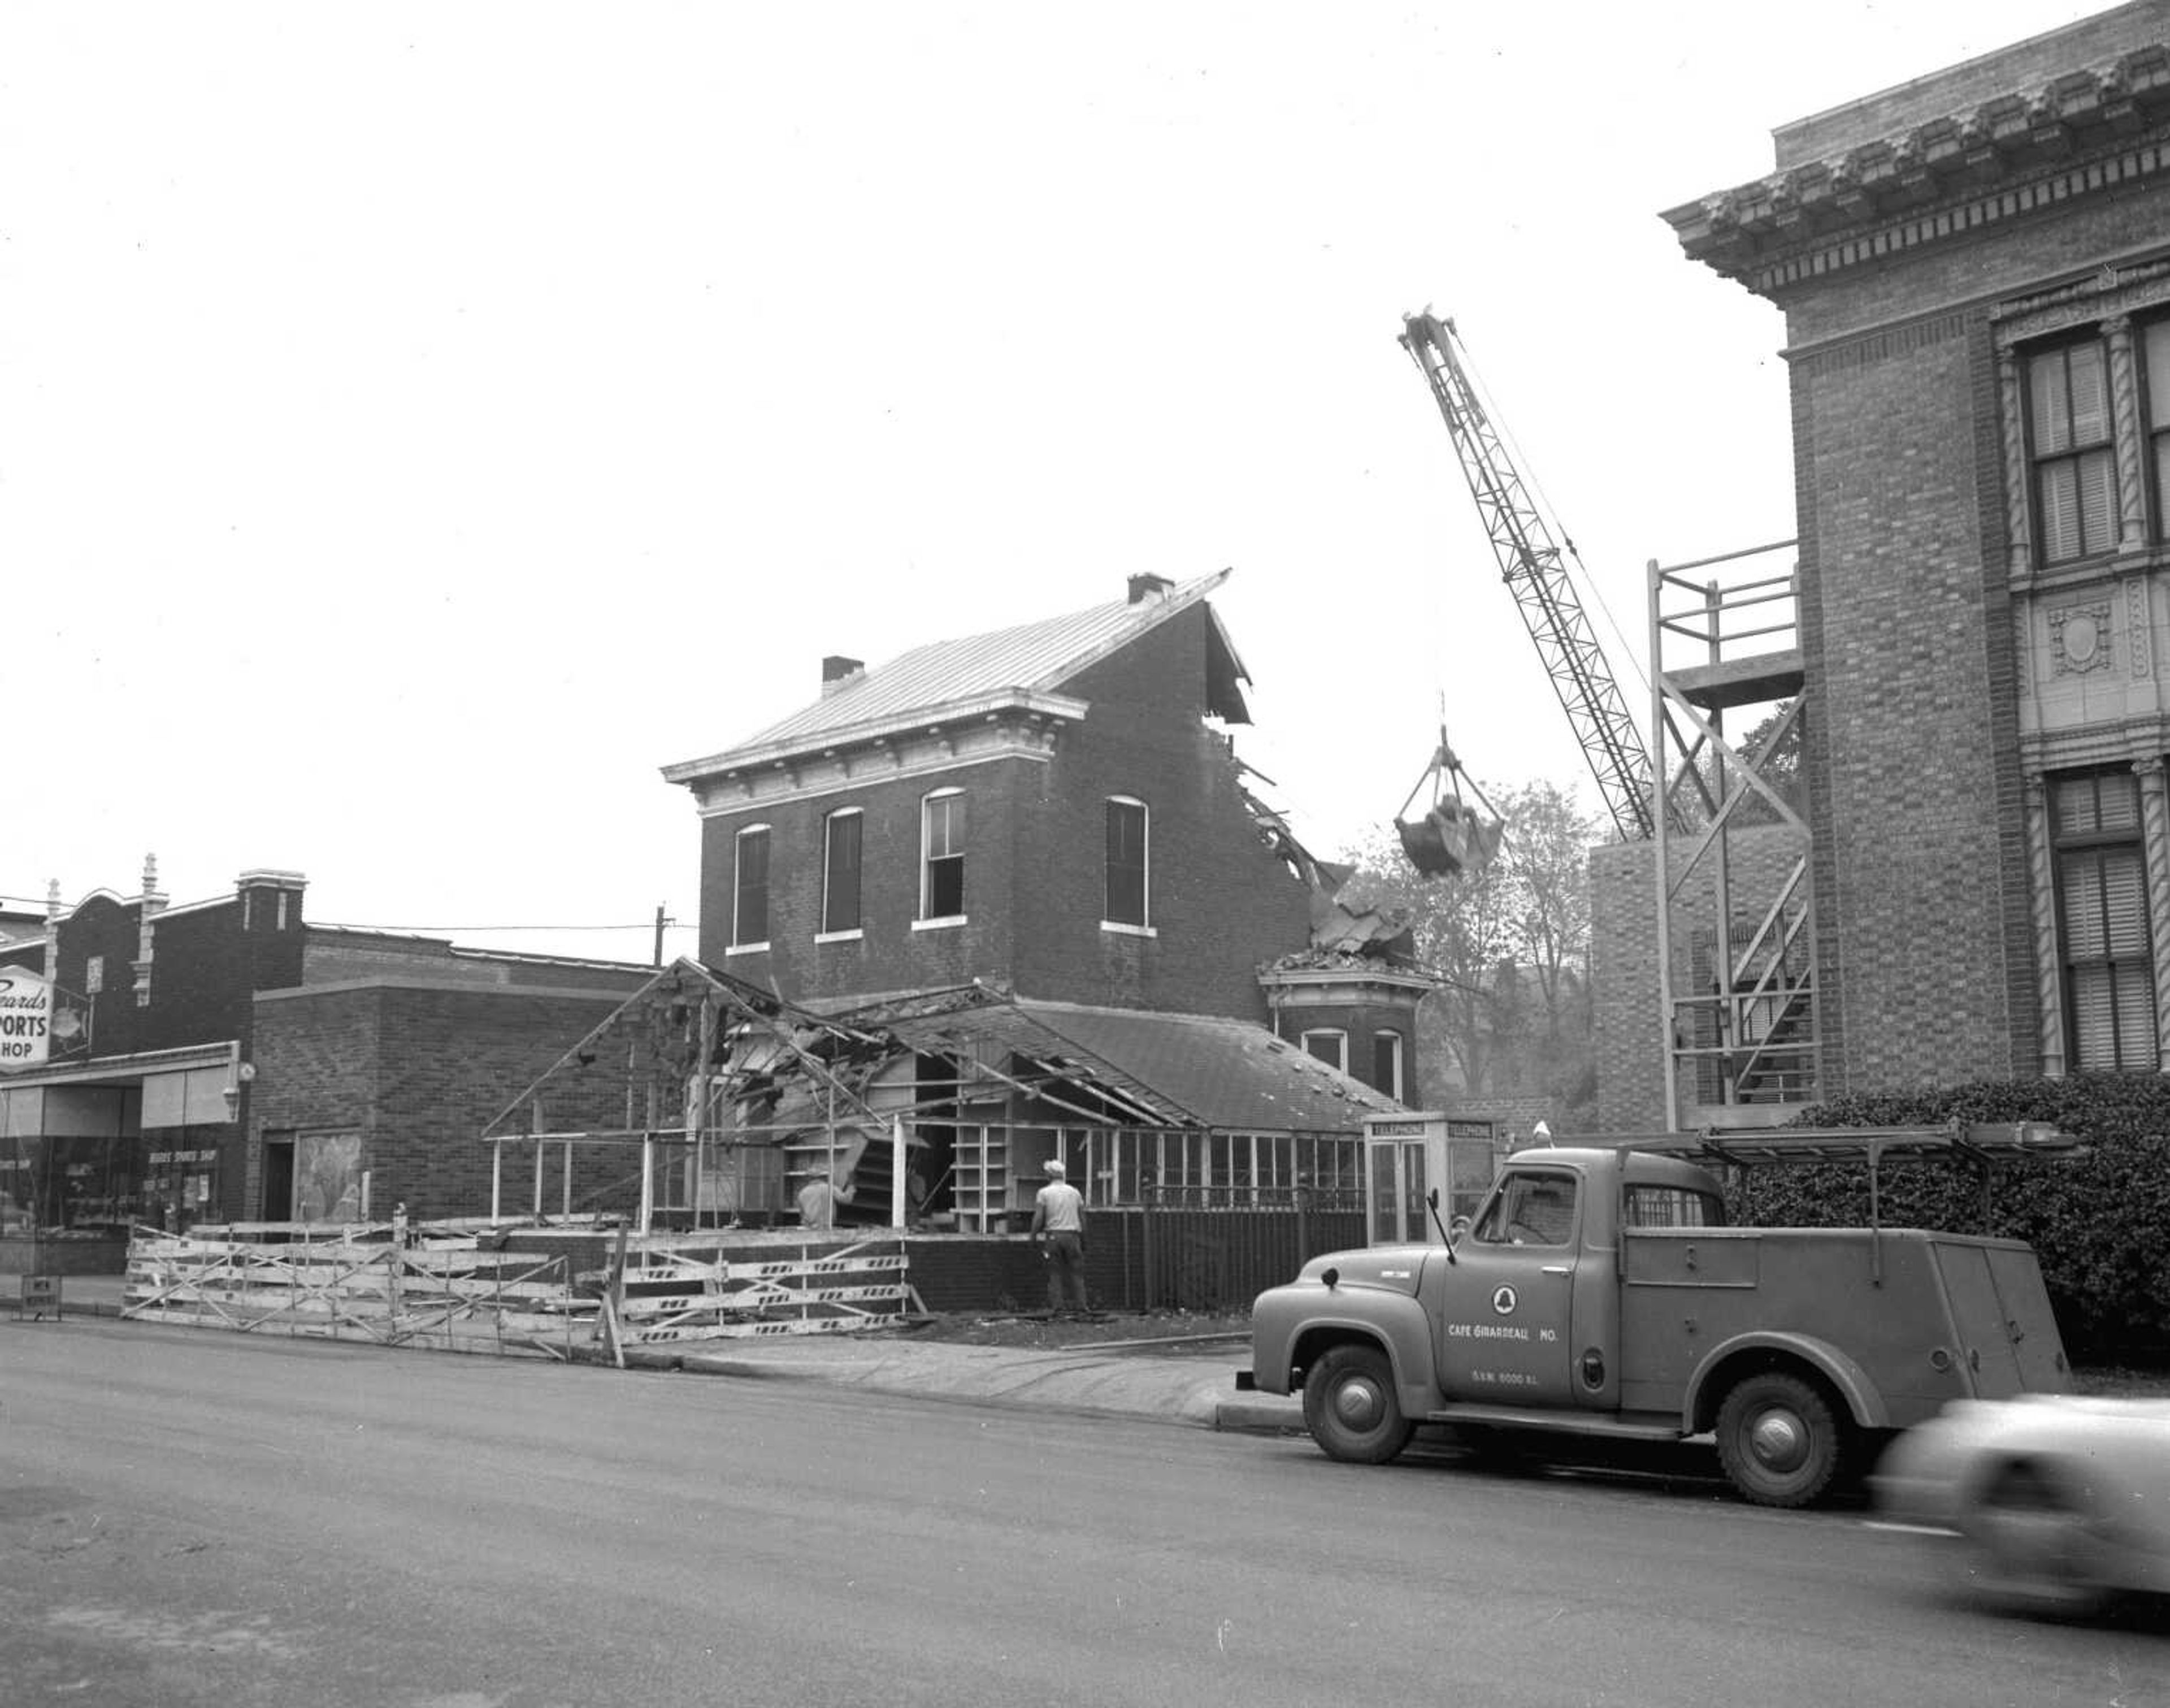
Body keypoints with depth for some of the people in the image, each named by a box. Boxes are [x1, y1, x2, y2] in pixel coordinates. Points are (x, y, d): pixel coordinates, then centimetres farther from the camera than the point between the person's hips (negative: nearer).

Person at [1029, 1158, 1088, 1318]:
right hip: (1073, 1235, 2)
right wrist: (1083, 1241, 17)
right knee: (1076, 1273, 5)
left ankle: (1058, 1308, -3)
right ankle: (1079, 1307, 0)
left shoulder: (1044, 1193, 2)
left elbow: (1038, 1218, -5)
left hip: (1053, 1235, -2)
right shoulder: (1075, 1192, 11)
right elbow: (1082, 1219, 11)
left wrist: (1033, 1237, 3)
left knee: (1055, 1274, 2)